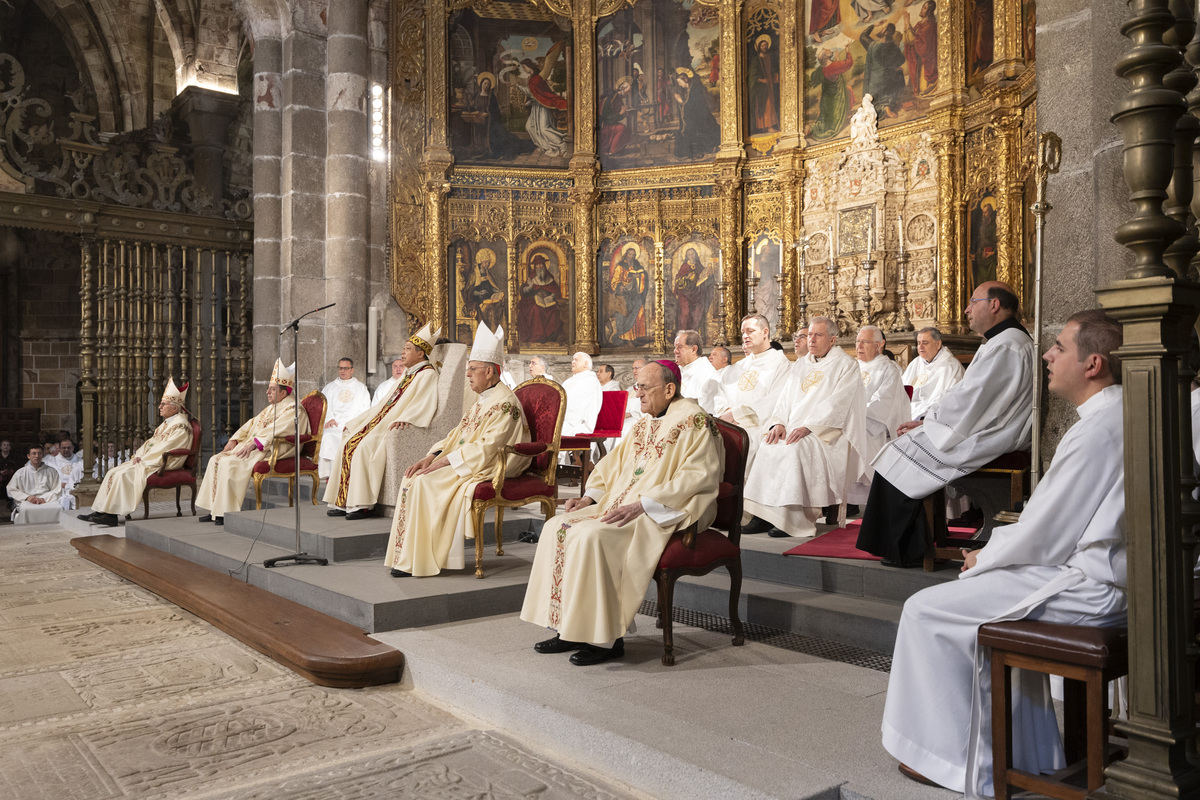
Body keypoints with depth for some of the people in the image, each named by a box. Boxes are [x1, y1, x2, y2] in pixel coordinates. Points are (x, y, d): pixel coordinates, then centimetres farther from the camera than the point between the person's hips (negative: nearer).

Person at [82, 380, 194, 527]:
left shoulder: (181, 426, -13)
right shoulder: (166, 423, 19)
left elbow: (165, 448, -19)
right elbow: (151, 442, 20)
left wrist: (143, 460, -14)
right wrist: (138, 456, 2)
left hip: (162, 465, -10)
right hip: (148, 461, 10)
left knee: (123, 475, -23)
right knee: (113, 472, -1)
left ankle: (111, 515, -18)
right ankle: (101, 511, -4)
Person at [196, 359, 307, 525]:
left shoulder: (292, 409, -9)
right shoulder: (271, 408, 23)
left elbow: (277, 431, -23)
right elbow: (252, 423, 20)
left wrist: (254, 444, -30)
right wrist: (235, 440, 5)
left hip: (270, 451, -10)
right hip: (251, 448, 10)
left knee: (230, 463, -25)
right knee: (216, 460, 0)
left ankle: (228, 512, -18)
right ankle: (215, 510, -1)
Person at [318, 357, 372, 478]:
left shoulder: (361, 387, 22)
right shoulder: (330, 387, 26)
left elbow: (365, 409, 10)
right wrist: (329, 418, -8)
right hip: (334, 425, 1)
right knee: (328, 438, -32)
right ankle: (329, 474, -30)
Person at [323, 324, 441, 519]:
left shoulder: (427, 374, -5)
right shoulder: (408, 374, 24)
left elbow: (423, 405, -21)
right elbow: (386, 403, 26)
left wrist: (402, 420, -35)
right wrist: (357, 421, 23)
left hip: (396, 427, -9)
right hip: (382, 422, 10)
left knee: (364, 447, -28)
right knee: (348, 443, -6)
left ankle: (362, 505, -25)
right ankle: (344, 503, -7)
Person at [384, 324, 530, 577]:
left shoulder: (505, 403, -16)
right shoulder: (483, 400, 17)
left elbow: (487, 447, -23)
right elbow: (457, 434, 15)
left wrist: (445, 461, -21)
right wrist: (432, 456, -1)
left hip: (487, 469, -10)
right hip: (467, 463, 10)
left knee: (425, 482, -22)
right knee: (413, 477, -4)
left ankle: (417, 560, -12)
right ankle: (404, 547, -4)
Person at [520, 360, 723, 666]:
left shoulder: (694, 422, -9)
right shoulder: (645, 423, 18)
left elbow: (698, 476, -20)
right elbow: (614, 463, 23)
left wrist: (642, 505, -24)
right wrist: (589, 497, 4)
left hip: (665, 514, -9)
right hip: (622, 504, 9)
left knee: (592, 536, -29)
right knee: (557, 527, -6)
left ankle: (606, 638, -18)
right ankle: (569, 629, -4)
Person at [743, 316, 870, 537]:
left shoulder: (846, 366, 1)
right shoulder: (799, 365, 21)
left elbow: (836, 405, -12)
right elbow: (785, 400, 14)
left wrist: (807, 427, -23)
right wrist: (778, 423, -7)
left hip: (828, 434, -6)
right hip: (793, 429, 6)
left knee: (796, 448, -34)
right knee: (767, 445, -21)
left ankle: (795, 518, -29)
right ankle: (763, 514, -20)